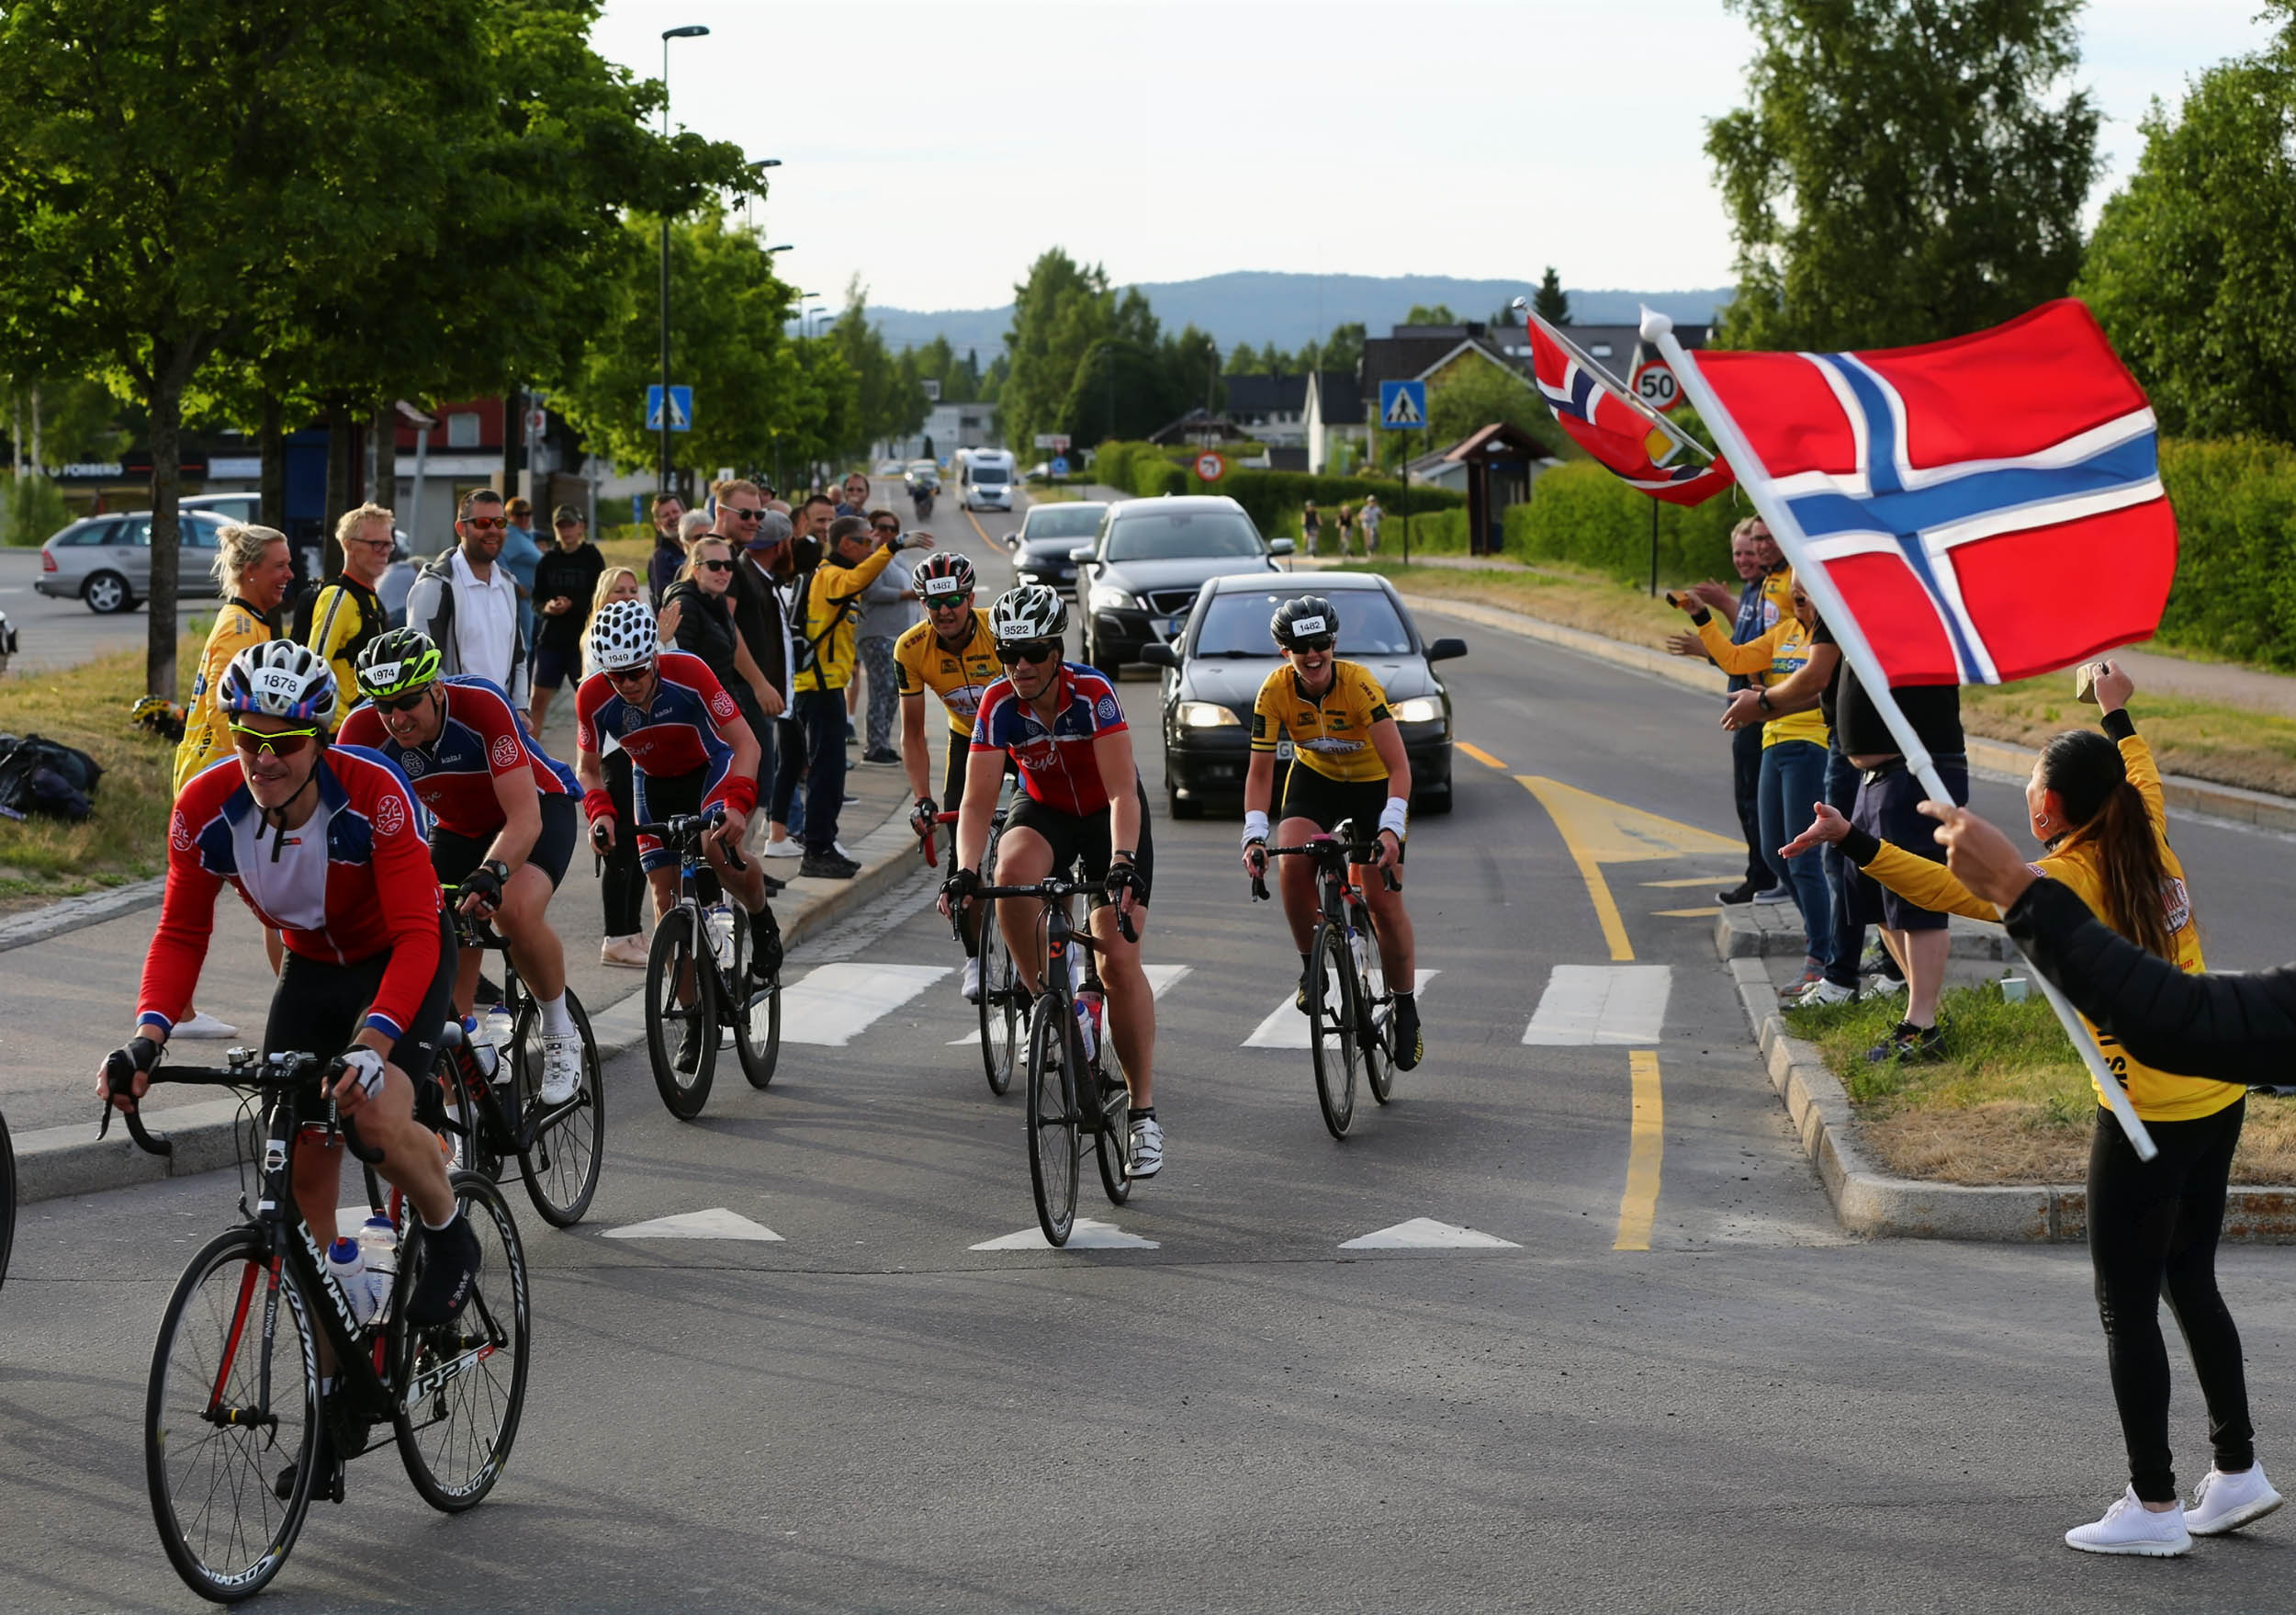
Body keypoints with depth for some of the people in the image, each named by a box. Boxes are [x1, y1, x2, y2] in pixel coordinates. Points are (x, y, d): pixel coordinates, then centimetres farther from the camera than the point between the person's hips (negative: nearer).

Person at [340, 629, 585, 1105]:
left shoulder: (482, 705, -35)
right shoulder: (365, 728, -24)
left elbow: (525, 817, -40)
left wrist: (490, 873, -57)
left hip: (538, 807, -4)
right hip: (458, 828, 5)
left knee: (516, 911, -34)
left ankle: (560, 1032, -8)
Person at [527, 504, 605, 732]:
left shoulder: (592, 558, -1)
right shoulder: (547, 561, 6)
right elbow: (536, 601, 7)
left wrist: (572, 606, -21)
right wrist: (546, 607, -15)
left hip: (583, 638, -2)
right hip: (551, 638, 2)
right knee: (538, 698, -2)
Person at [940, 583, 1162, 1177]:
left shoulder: (1093, 694, -29)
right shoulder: (998, 706, -21)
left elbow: (1122, 792, -35)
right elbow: (977, 800, -23)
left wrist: (1123, 863, -50)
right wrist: (965, 871, -40)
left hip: (1109, 815, -2)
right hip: (1045, 810, 3)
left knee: (1119, 960, -13)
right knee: (1012, 873, -34)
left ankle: (1143, 1112, -6)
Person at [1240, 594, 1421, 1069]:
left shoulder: (1359, 684, -30)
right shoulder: (1276, 691, -22)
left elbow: (1399, 766, -33)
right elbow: (1260, 771, -18)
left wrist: (1391, 829, -46)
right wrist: (1254, 836, -31)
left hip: (1373, 785, -2)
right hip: (1314, 780, 2)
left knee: (1383, 901, -8)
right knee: (1293, 865, -27)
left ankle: (1407, 1011, 10)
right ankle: (1312, 968, -5)